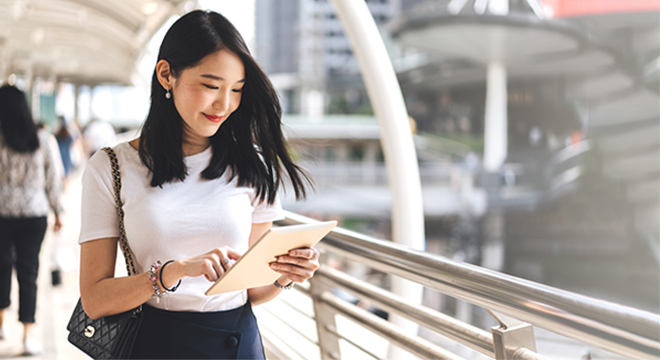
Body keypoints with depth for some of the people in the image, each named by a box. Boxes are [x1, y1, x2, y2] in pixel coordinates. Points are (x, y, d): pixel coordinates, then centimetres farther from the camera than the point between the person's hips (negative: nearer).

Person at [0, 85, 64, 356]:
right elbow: (54, 180, 1)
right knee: (28, 271, 4)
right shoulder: (45, 141, -5)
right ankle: (27, 335, 3)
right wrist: (58, 212, 12)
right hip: (35, 214, 1)